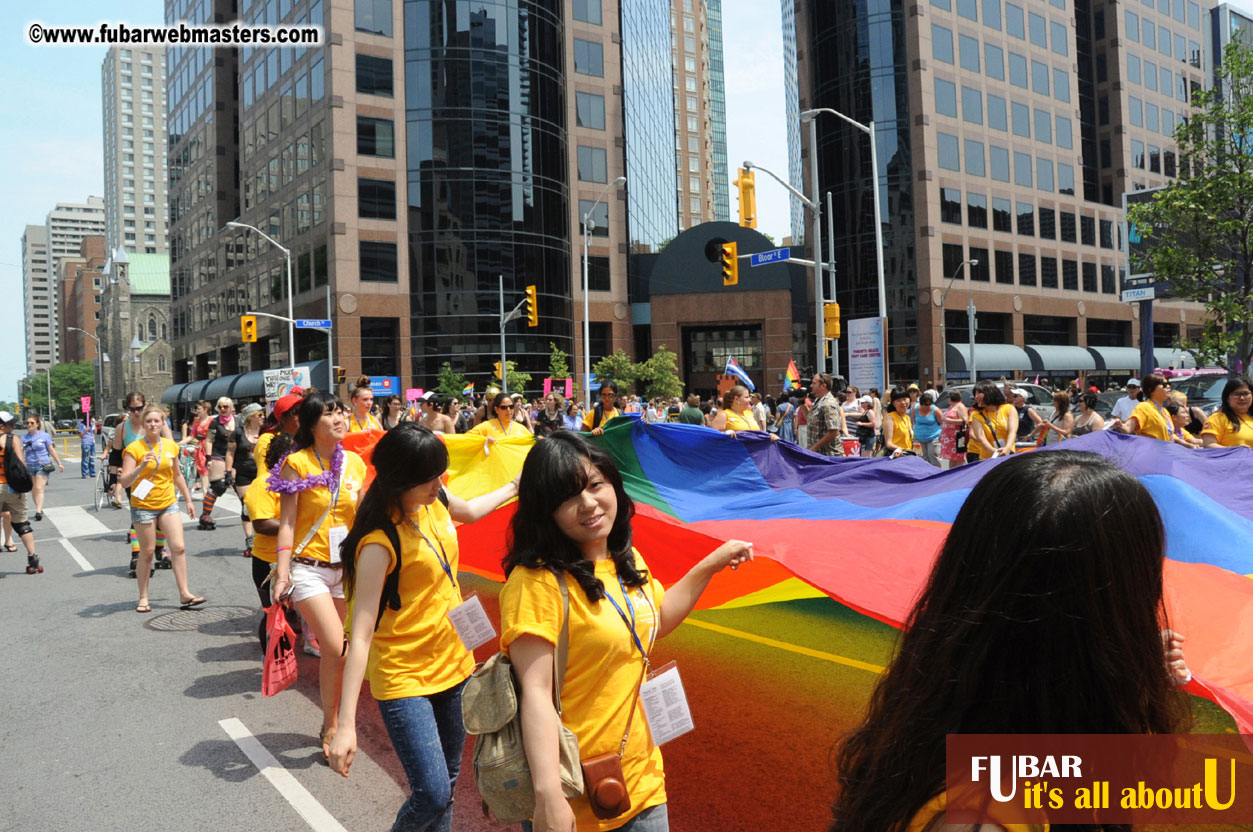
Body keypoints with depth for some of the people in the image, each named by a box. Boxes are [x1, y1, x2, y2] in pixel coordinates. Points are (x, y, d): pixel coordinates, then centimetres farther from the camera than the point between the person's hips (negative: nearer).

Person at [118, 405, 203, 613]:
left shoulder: (171, 446, 5)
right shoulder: (134, 448, -9)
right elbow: (124, 482, -15)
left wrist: (188, 499, 20)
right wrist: (141, 467, -31)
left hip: (168, 504, 4)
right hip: (143, 506, -4)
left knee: (178, 548, -5)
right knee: (147, 553, 3)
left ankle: (184, 594, -1)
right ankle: (143, 598, 16)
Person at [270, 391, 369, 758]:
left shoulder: (354, 462, 6)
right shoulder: (297, 463, -7)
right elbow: (286, 522, -8)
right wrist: (282, 572, -15)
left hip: (347, 568, 5)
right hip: (308, 569, -5)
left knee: (334, 652, 9)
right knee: (338, 650, -13)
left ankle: (332, 725, 27)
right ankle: (331, 727, 7)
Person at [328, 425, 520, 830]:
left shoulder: (435, 502, -2)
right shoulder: (380, 541, -23)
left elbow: (470, 511, 24)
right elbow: (361, 634, -26)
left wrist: (515, 486, 32)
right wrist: (346, 726, -29)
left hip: (452, 664, 7)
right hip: (403, 677, -7)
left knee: (448, 782, 16)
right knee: (431, 794, -13)